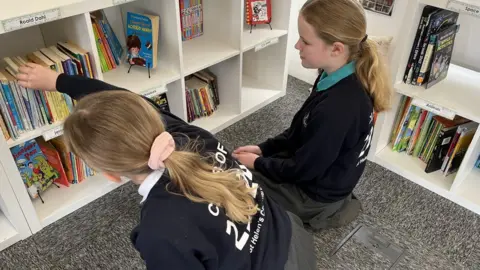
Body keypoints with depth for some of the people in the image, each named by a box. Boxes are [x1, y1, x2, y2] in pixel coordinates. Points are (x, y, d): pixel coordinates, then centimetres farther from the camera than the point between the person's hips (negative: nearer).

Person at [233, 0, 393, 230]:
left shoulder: (336, 109, -37)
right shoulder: (343, 79, -9)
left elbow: (303, 169, -24)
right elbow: (301, 130, 4)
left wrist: (258, 163, -10)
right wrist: (263, 148, 0)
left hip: (317, 190, -8)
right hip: (318, 169, 8)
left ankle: (320, 212, 8)